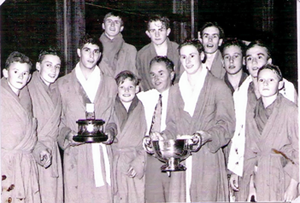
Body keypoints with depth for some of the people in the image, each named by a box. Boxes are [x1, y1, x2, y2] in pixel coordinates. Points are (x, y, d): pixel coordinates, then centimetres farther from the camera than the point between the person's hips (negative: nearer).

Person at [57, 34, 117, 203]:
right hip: (75, 154, -1)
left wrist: (110, 132, -3)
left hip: (103, 153, 1)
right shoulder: (63, 84, 10)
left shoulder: (110, 84, 16)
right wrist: (67, 135, -8)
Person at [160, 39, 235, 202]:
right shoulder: (175, 90, 19)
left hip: (208, 159, -4)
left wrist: (207, 136, -20)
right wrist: (161, 138, -2)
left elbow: (227, 125, -3)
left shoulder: (218, 87, 4)